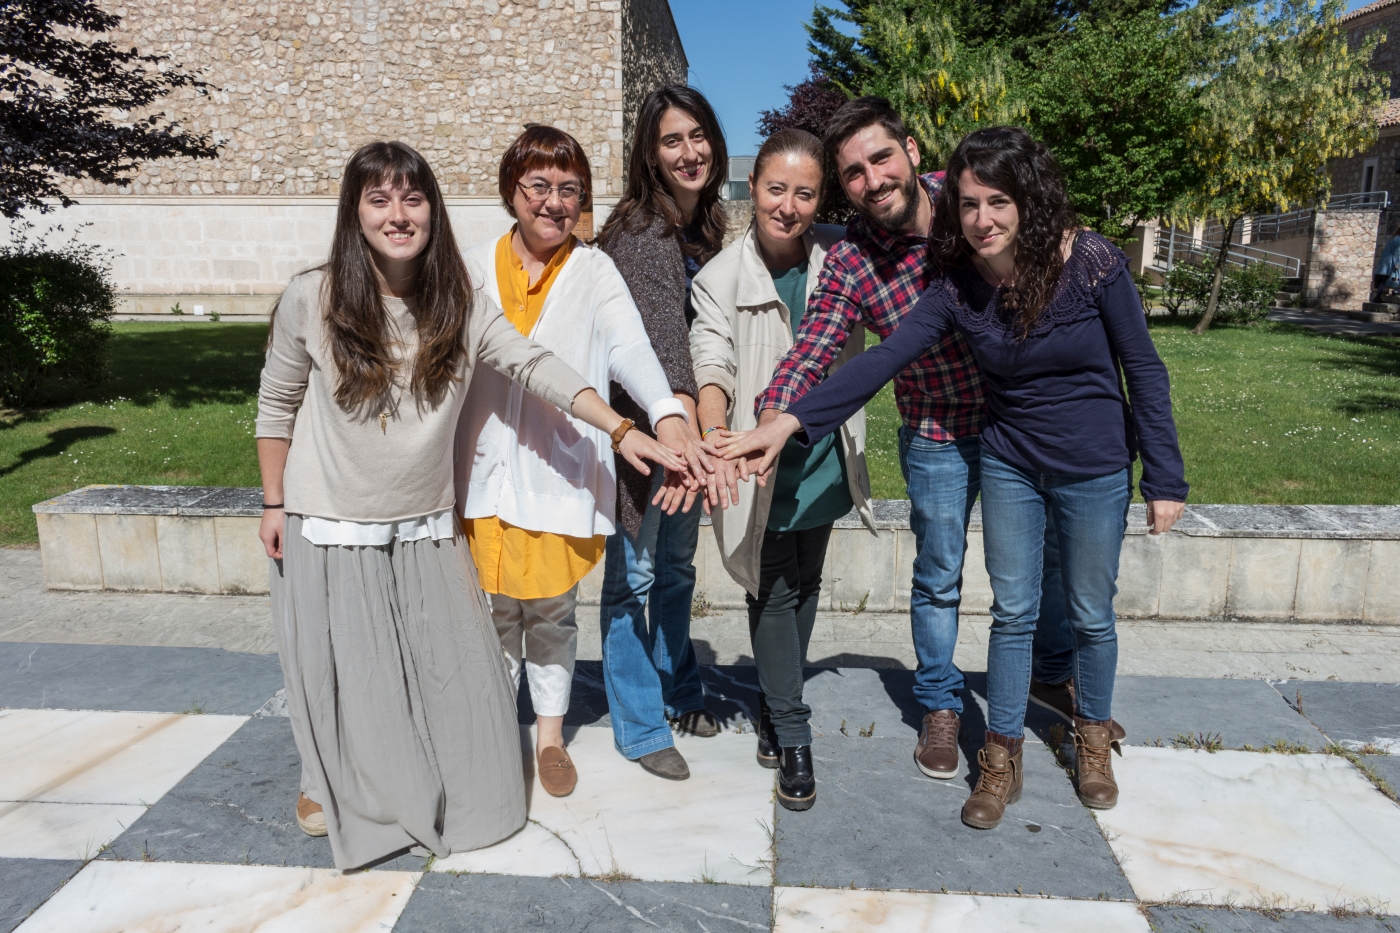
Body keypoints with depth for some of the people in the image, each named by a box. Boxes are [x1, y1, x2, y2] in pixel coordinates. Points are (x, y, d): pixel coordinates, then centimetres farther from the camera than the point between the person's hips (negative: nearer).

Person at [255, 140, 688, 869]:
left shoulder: (460, 305, -6)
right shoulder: (311, 300, -12)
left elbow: (537, 368, -14)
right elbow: (277, 406, -1)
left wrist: (622, 431, -23)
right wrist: (275, 503, 1)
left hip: (425, 530, 2)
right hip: (331, 530, -2)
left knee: (456, 667, 9)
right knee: (340, 671, 10)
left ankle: (450, 791, 36)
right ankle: (328, 784, 40)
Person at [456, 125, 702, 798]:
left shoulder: (593, 272, -1)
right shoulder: (475, 269, 6)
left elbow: (628, 348, -18)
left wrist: (666, 412, -39)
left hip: (561, 471, -1)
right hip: (487, 467, 2)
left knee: (552, 610, 9)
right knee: (494, 607, 9)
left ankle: (550, 735, 29)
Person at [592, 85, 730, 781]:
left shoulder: (704, 225, 8)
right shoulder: (643, 232, -18)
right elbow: (661, 337, -31)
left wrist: (702, 431, 6)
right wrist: (682, 430, -41)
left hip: (686, 422, 8)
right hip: (639, 425, -8)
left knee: (678, 567, 19)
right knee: (635, 575, 3)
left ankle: (678, 695, 38)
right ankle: (640, 727, 18)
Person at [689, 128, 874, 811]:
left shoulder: (838, 255, -3)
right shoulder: (721, 278, -12)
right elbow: (713, 365, -22)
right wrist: (715, 436, -42)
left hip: (824, 459, 4)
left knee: (805, 586, 17)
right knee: (773, 594, 5)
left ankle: (775, 707, 39)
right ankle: (791, 736, 20)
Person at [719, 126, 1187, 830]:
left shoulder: (1091, 262, -19)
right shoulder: (958, 287, -12)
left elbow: (1143, 370, -12)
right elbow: (882, 360, -22)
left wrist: (1165, 479, -10)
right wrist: (792, 420, -34)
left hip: (1095, 472, -2)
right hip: (1010, 466, 2)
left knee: (1091, 616, 13)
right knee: (1013, 613, 8)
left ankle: (1092, 738, 40)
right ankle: (1001, 761, 24)